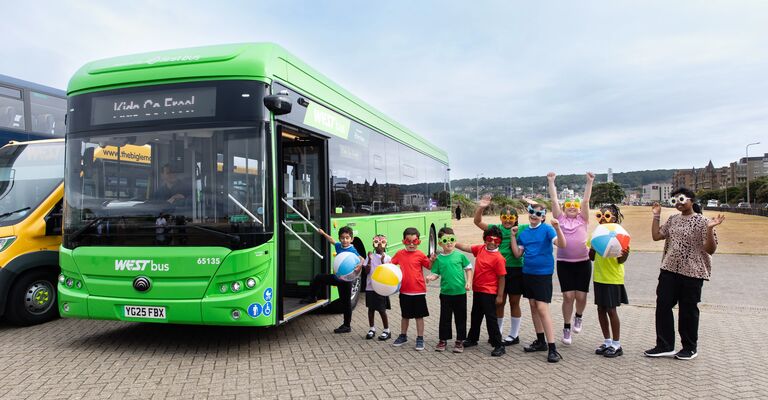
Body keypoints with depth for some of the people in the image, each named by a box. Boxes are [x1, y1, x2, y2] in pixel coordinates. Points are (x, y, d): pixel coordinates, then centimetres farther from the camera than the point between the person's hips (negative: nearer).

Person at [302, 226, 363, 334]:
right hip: (337, 276, 7)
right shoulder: (339, 246, 1)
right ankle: (312, 297, 35)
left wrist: (360, 265, -58)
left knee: (346, 302, 3)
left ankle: (347, 326, 16)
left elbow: (361, 259, -36)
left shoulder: (352, 251, -20)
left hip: (346, 279, -7)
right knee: (318, 278, 13)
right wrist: (323, 233, 33)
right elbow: (332, 240, 22)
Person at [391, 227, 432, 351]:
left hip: (418, 291, -3)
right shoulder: (399, 254, 0)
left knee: (419, 316, 6)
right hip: (404, 291, 3)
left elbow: (430, 267, -1)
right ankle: (403, 336, 33)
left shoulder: (420, 255, -7)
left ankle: (420, 339, 16)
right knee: (405, 315, 18)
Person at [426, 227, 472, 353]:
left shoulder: (460, 256, -2)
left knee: (460, 317, 9)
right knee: (445, 317, 10)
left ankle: (459, 341, 22)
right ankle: (443, 340, 23)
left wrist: (469, 282, -5)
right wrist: (430, 277, -18)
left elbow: (468, 269, 5)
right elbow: (436, 274, 3)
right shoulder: (438, 258, 0)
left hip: (460, 292, -1)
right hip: (445, 292, 1)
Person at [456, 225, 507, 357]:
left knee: (491, 318, -4)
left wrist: (500, 296, -15)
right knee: (475, 316, 21)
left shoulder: (498, 258, -18)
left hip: (489, 293, -7)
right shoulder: (480, 249, 1)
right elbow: (466, 247, 11)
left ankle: (498, 345, 5)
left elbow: (501, 278, -16)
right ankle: (472, 339, 39)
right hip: (477, 290, 7)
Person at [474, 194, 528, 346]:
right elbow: (478, 222, -1)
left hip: (516, 270, -2)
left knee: (514, 302, 9)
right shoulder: (496, 228, 4)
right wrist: (480, 207, -17)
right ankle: (498, 332, 28)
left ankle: (514, 335, 22)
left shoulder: (522, 229, -1)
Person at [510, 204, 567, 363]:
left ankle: (552, 348, -7)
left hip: (543, 273, -6)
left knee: (542, 308, -11)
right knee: (533, 306, 13)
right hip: (528, 273, 6)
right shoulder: (524, 233, 8)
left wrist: (557, 228, -35)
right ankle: (541, 341, 27)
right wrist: (513, 236, 1)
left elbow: (562, 245, -21)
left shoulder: (547, 229, -8)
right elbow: (517, 253, 8)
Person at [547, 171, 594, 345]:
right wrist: (551, 182, 1)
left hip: (583, 262, 1)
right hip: (564, 263, 0)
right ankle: (566, 328, 15)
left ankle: (579, 317, 34)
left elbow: (586, 201, 0)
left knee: (581, 296, 2)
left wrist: (589, 182, -5)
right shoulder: (560, 219, 7)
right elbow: (554, 200, 4)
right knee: (568, 296, -1)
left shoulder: (582, 219, 8)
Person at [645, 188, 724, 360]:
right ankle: (665, 346, 13)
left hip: (692, 273, -6)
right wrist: (656, 216, 9)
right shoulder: (673, 219, 10)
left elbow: (710, 250, -12)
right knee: (663, 306, 4)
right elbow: (656, 236, 13)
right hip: (669, 270, 6)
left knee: (688, 310, 6)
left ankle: (690, 348, 23)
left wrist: (710, 229, -26)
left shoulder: (702, 221, -8)